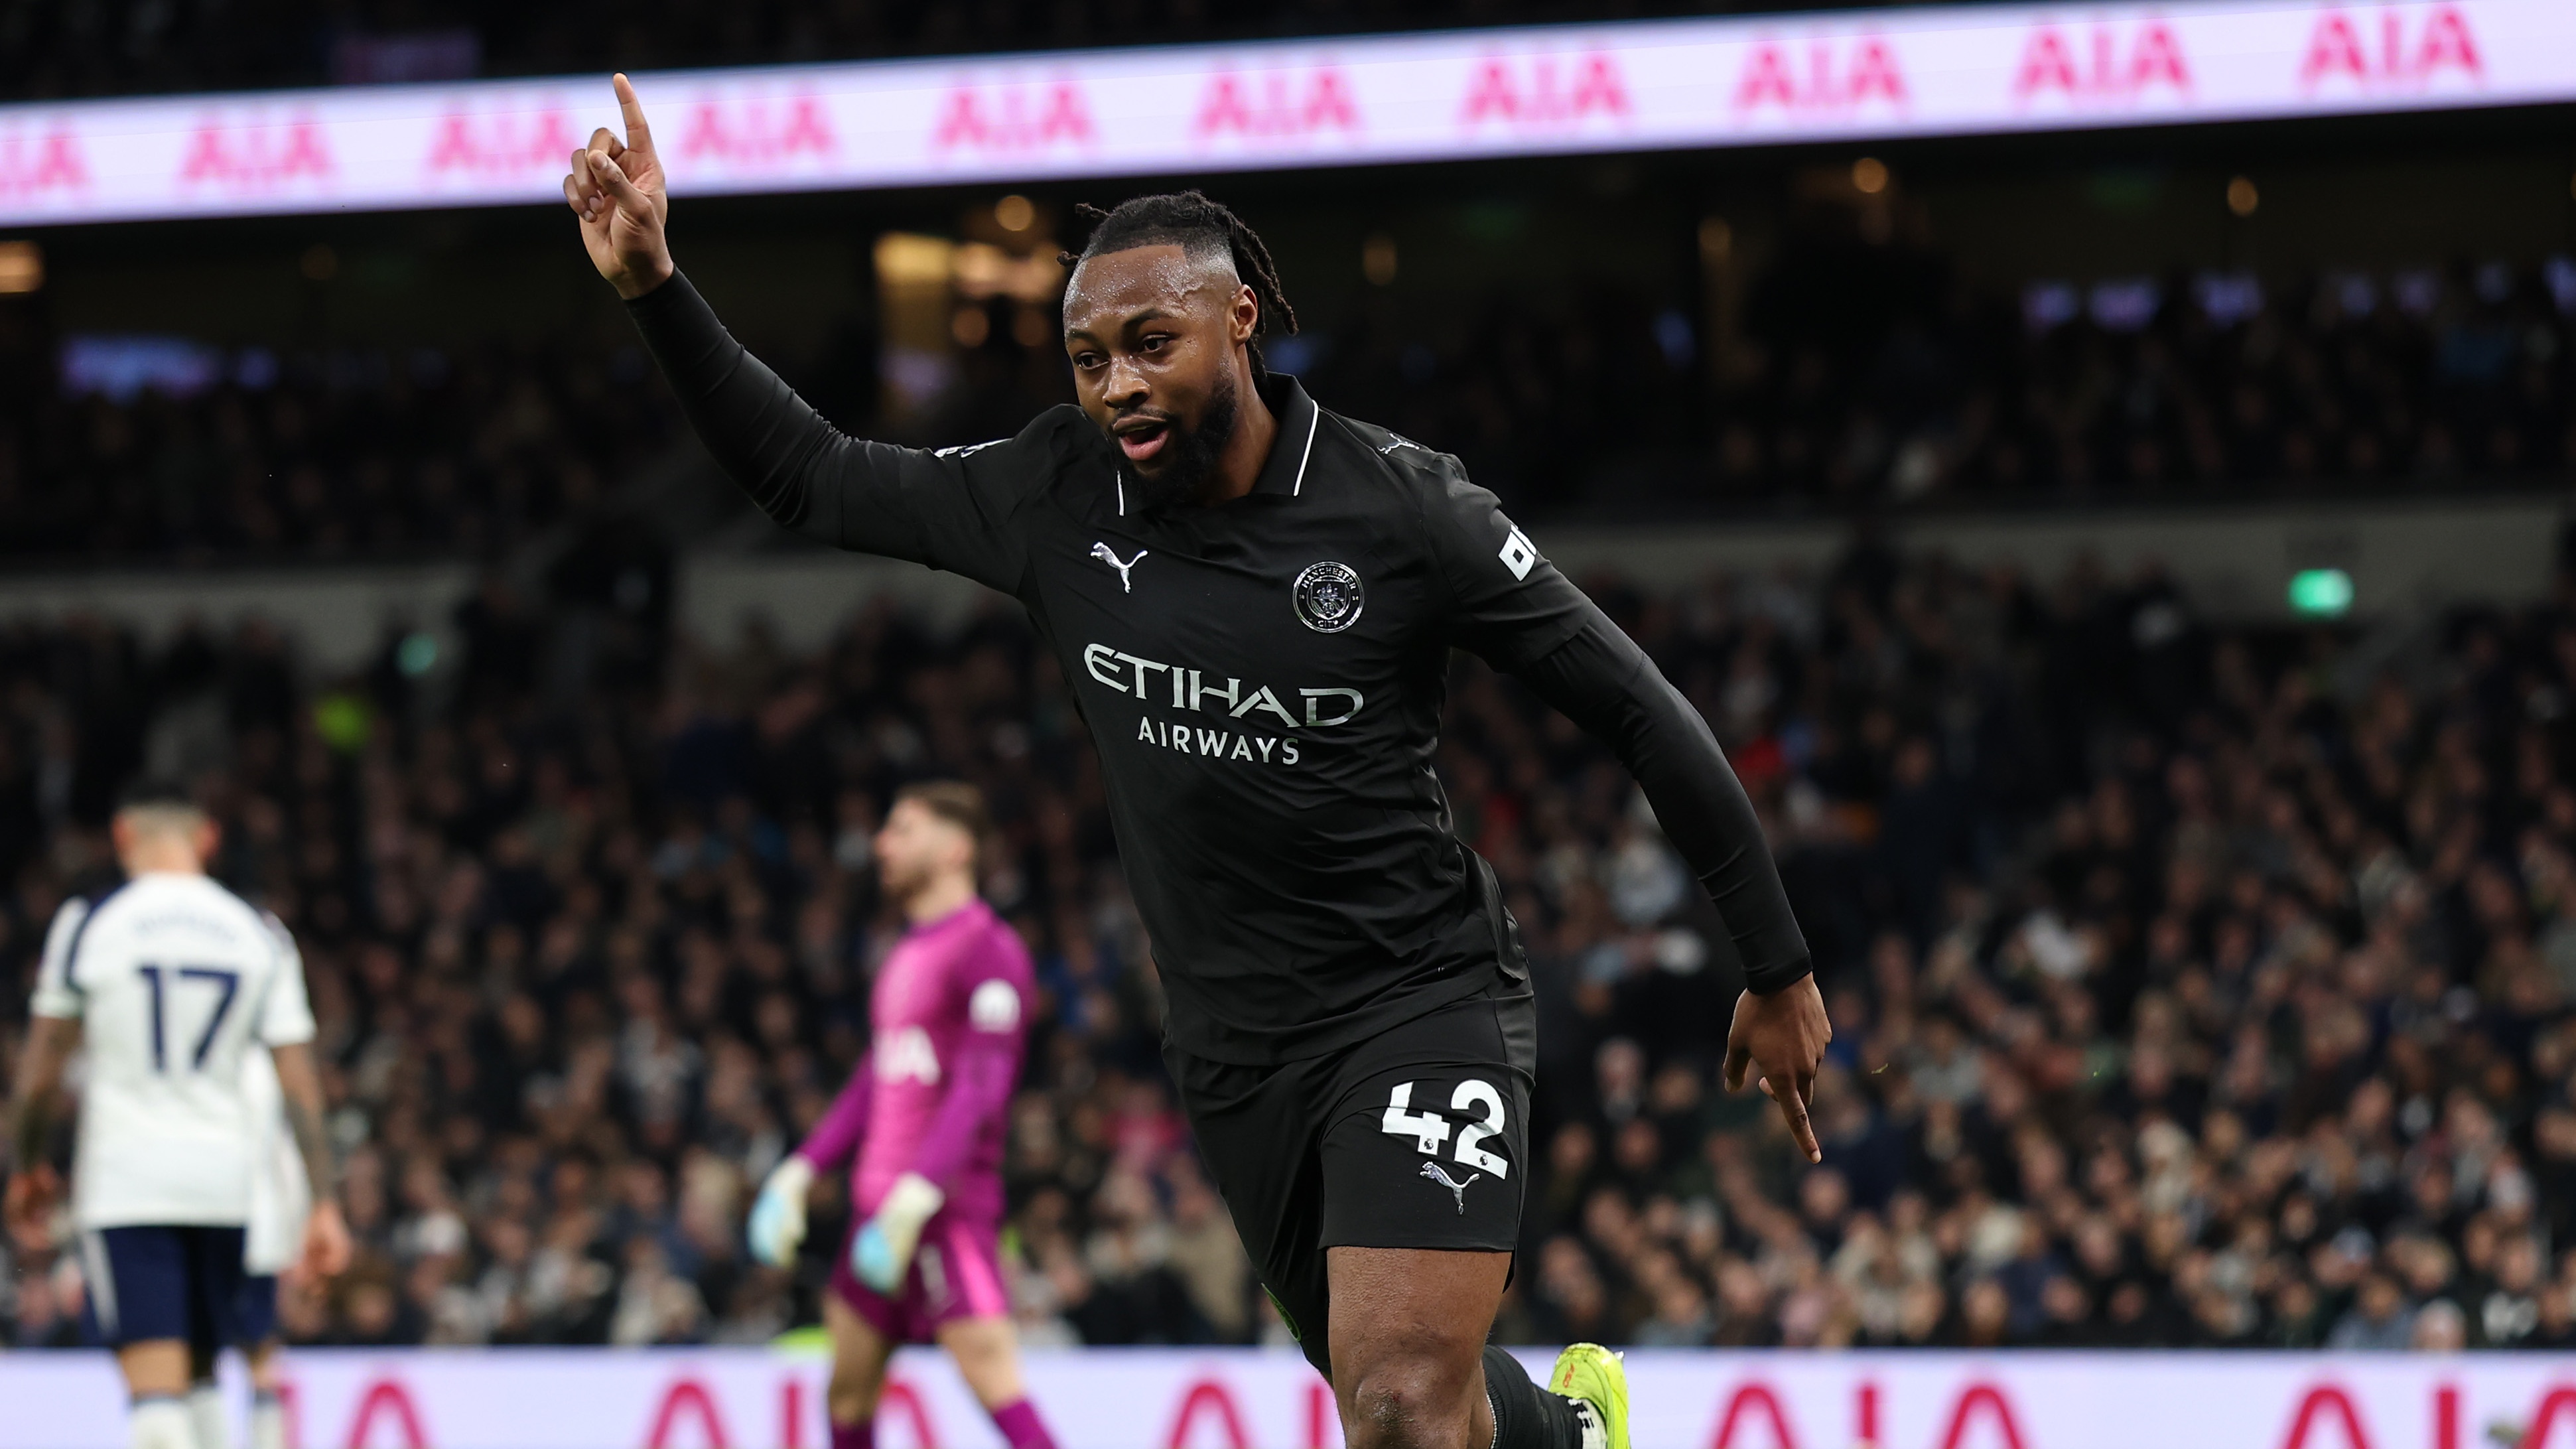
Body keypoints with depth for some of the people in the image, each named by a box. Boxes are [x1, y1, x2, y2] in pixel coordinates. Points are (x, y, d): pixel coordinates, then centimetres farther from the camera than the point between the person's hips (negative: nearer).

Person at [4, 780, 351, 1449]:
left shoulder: (87, 923, -3)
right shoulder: (260, 935, 6)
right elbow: (299, 1082, 3)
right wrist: (324, 1204, 4)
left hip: (125, 1181, -4)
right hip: (224, 1182, 4)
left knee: (155, 1389, -11)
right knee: (200, 1381, 18)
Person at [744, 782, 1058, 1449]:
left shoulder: (987, 948, -9)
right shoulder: (908, 956, 19)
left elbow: (982, 1088, -17)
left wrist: (919, 1193, -25)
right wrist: (799, 1173, 18)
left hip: (947, 1205, -9)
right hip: (880, 1205, 9)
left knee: (994, 1381, -16)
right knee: (847, 1390, 11)